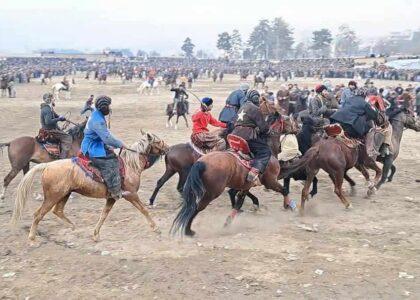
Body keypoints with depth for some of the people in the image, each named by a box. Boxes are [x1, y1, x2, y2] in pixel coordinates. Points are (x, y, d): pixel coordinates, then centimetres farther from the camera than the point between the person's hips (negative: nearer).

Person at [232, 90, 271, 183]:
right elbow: (263, 127, -9)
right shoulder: (255, 109, -7)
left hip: (236, 135, 9)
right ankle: (254, 172, -27)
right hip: (248, 137, -9)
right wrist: (268, 130, 14)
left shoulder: (242, 108, 21)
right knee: (265, 151, -6)